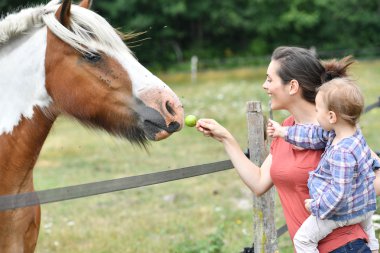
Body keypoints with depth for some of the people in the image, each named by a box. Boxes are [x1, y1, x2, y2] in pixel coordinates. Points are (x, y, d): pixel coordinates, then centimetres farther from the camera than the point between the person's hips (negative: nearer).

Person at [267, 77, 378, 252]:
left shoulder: (342, 153, -35)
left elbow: (338, 193, -33)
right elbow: (315, 135, 5)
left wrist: (316, 206, -18)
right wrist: (283, 132, 11)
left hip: (340, 213, -9)